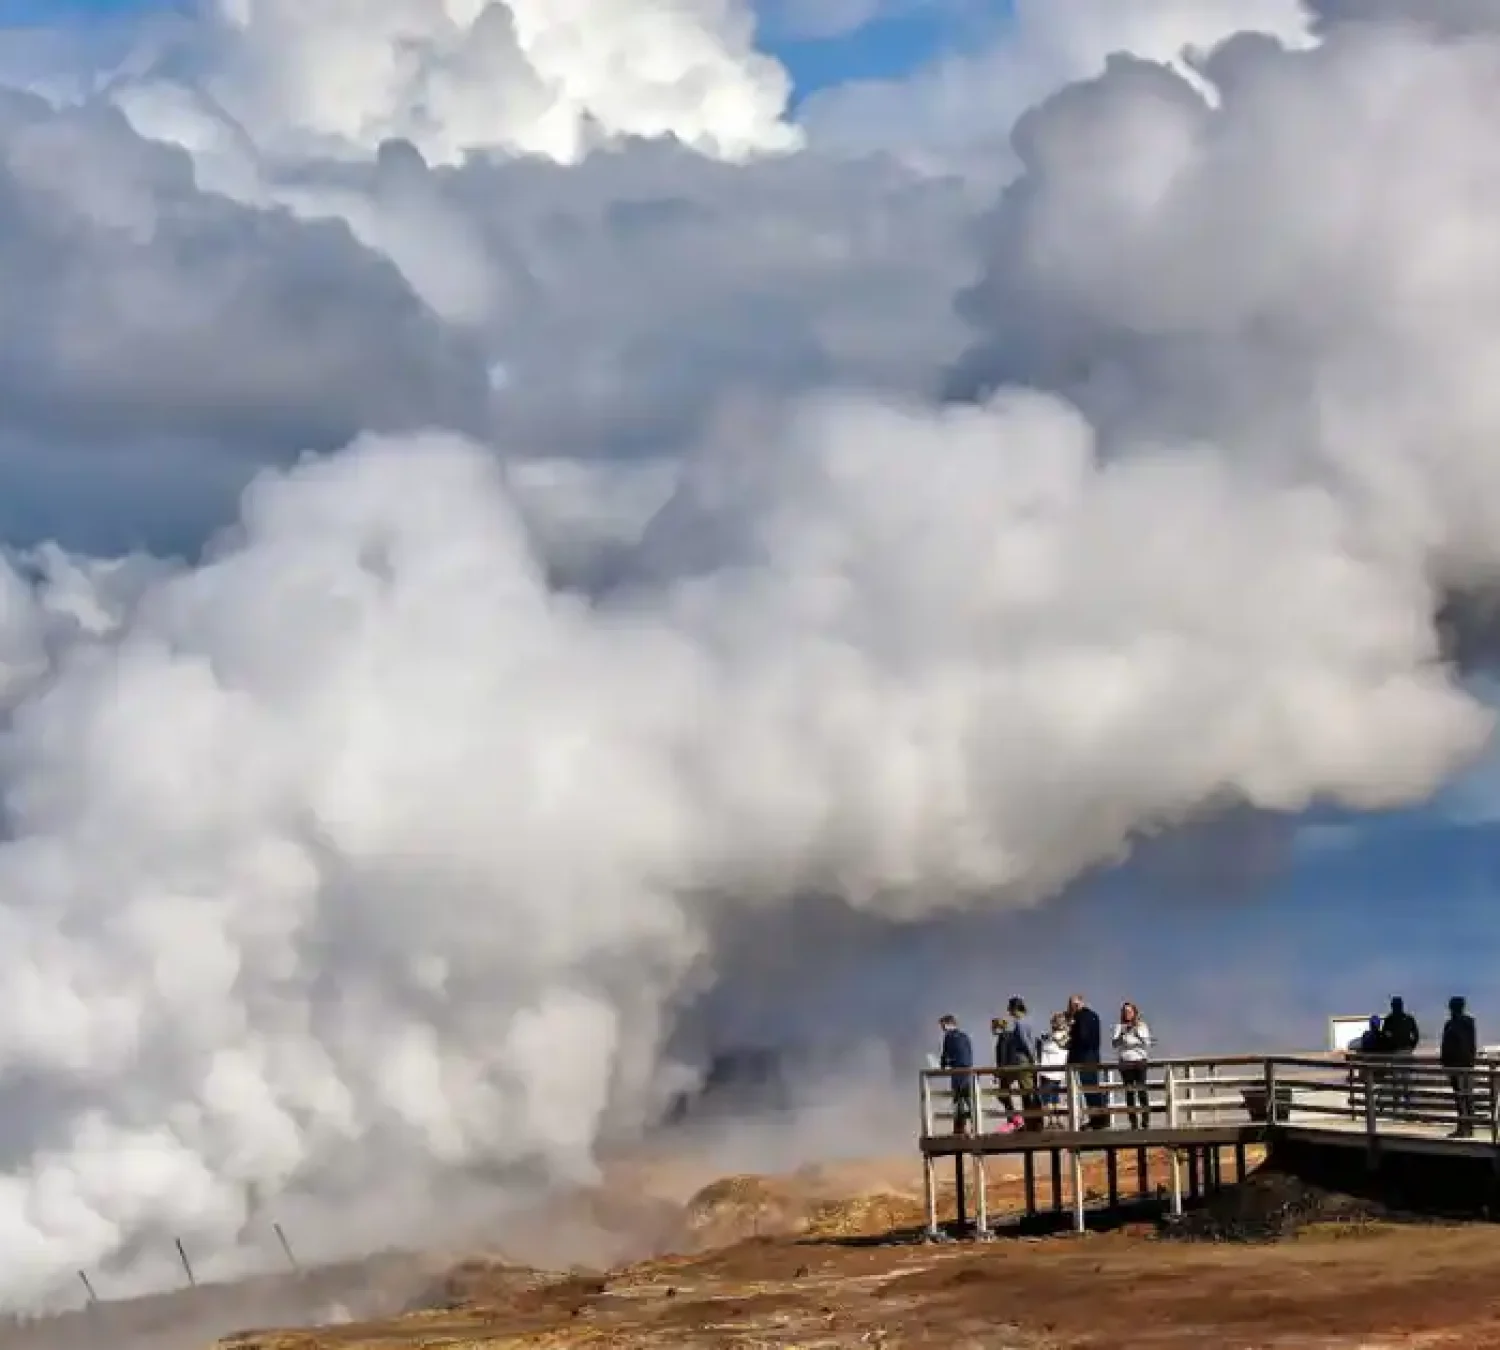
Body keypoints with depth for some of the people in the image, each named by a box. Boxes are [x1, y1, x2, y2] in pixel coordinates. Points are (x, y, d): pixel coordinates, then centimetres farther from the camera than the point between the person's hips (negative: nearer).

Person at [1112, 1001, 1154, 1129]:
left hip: (1139, 1061, -1)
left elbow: (1147, 1043, -1)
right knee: (1129, 1092, 0)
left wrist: (1137, 1034, -17)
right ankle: (1133, 1122, 2)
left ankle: (1145, 1121, -9)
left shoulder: (1142, 1026, 7)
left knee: (1142, 1090, -10)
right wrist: (1122, 1034, -15)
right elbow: (1114, 1044, 1)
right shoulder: (1119, 1026, 9)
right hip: (1125, 1062, 1)